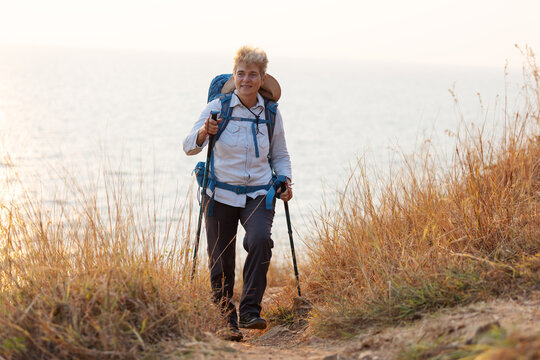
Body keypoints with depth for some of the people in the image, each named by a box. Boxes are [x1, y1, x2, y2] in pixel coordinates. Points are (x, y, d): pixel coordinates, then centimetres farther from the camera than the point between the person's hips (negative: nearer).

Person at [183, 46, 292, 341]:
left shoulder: (271, 114, 4)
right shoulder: (217, 108, -4)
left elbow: (280, 155, 17)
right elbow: (189, 147, -9)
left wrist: (284, 181, -1)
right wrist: (205, 132, -30)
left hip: (258, 194, 1)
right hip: (221, 195, -1)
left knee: (260, 240, -27)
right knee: (220, 261, 1)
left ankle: (250, 311, -20)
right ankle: (227, 321, 21)